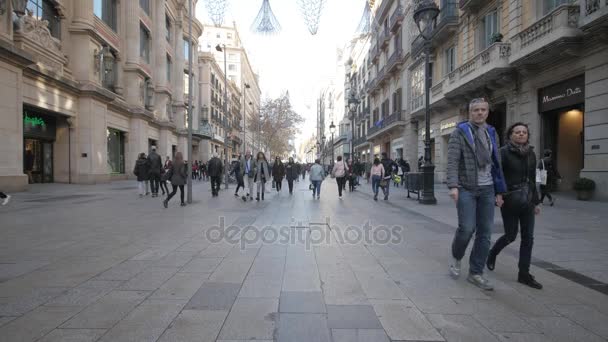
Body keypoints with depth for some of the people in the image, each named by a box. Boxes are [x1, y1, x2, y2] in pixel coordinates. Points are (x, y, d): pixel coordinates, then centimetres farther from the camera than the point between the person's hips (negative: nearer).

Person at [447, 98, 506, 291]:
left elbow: (496, 164, 16)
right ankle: (456, 257, 18)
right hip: (466, 188, -5)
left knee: (485, 233, 4)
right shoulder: (460, 132, -1)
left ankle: (475, 273, 15)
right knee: (467, 228, -12)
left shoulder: (491, 133, 14)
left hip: (487, 189, 5)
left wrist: (499, 191, 12)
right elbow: (452, 161, -10)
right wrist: (453, 185, -21)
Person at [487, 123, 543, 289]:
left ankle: (524, 274, 15)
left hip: (527, 201, 5)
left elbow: (532, 179, 16)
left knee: (528, 237, 4)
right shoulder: (504, 152, -8)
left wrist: (536, 201, 16)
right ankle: (492, 254, 32)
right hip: (510, 200, -5)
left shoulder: (531, 153, 10)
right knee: (510, 235, 3)